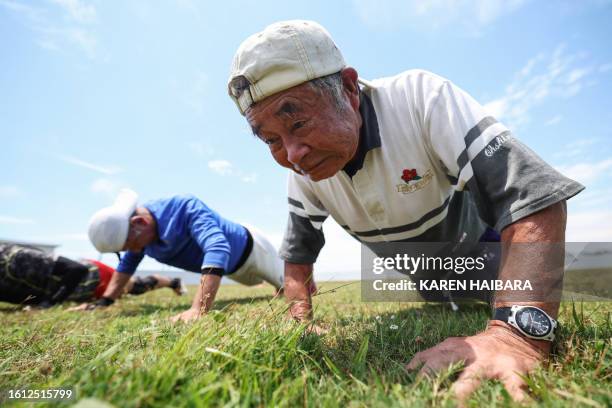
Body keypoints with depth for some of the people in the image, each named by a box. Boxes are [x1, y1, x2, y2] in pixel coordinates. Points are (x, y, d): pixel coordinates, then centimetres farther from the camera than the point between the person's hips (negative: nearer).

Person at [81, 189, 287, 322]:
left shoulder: (185, 208, -43)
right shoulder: (137, 231, -17)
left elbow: (217, 250, -57)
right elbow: (126, 265, 2)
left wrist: (198, 309, -65)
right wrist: (103, 303, -6)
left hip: (248, 248, -6)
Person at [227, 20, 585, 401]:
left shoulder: (420, 98, -33)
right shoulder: (302, 168, -19)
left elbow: (534, 194, -40)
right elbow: (298, 251, -6)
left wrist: (519, 331, -50)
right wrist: (302, 322, -17)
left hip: (479, 252, -3)